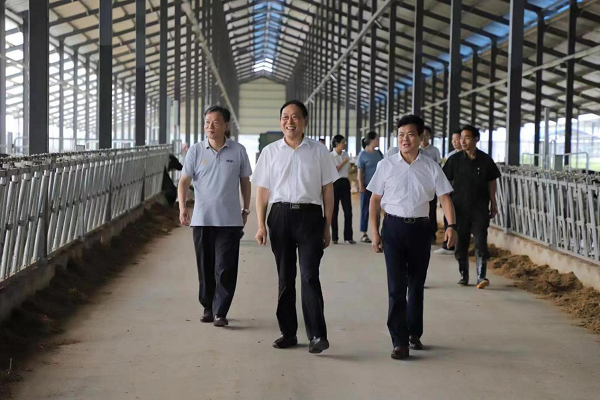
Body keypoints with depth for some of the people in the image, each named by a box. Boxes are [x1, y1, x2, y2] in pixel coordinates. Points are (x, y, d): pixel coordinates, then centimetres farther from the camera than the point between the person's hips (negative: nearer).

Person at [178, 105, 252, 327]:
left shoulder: (238, 151, 1)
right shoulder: (195, 151, 2)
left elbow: (245, 181, 12)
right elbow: (184, 180, -2)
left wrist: (246, 209, 14)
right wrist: (182, 206, -17)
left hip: (230, 220, -1)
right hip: (202, 219, 1)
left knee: (225, 268, -4)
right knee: (205, 267, 9)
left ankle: (220, 312, 0)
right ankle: (207, 308, 23)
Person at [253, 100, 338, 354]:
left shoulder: (318, 151, 5)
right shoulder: (270, 152, 9)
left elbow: (327, 190, 6)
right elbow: (262, 190, 9)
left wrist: (327, 227, 2)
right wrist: (261, 225, 1)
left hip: (309, 215, -2)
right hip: (280, 216, 2)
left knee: (310, 276, -9)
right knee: (285, 277, 8)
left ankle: (317, 335, -8)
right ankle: (288, 332, 17)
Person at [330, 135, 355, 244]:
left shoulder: (346, 155, 10)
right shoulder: (331, 156, -7)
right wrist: (343, 163, -12)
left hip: (345, 183, 5)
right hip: (335, 183, -5)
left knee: (348, 210, -1)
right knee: (334, 211, 3)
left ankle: (348, 237, 4)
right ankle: (334, 237, 11)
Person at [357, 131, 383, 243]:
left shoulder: (379, 153, 8)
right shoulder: (363, 154, -7)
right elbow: (360, 171, -8)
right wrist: (361, 185, -14)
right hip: (367, 186, -5)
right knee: (365, 210, 2)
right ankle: (364, 234, 8)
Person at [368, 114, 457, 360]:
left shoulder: (430, 167, 1)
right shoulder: (387, 166, 0)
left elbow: (444, 197, -4)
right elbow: (375, 200, 4)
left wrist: (451, 225, -18)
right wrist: (375, 232, 0)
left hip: (420, 227, 2)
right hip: (393, 227, -1)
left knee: (417, 284, 14)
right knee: (396, 286, -5)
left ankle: (414, 333, 31)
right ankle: (400, 341, -3)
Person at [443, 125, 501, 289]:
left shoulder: (485, 160, 0)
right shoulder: (455, 160, 0)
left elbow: (491, 182, 9)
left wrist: (493, 204, 8)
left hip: (480, 208, -1)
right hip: (460, 207, 1)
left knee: (480, 242, -8)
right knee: (461, 243, 7)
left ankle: (481, 276, -8)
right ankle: (463, 275, 19)